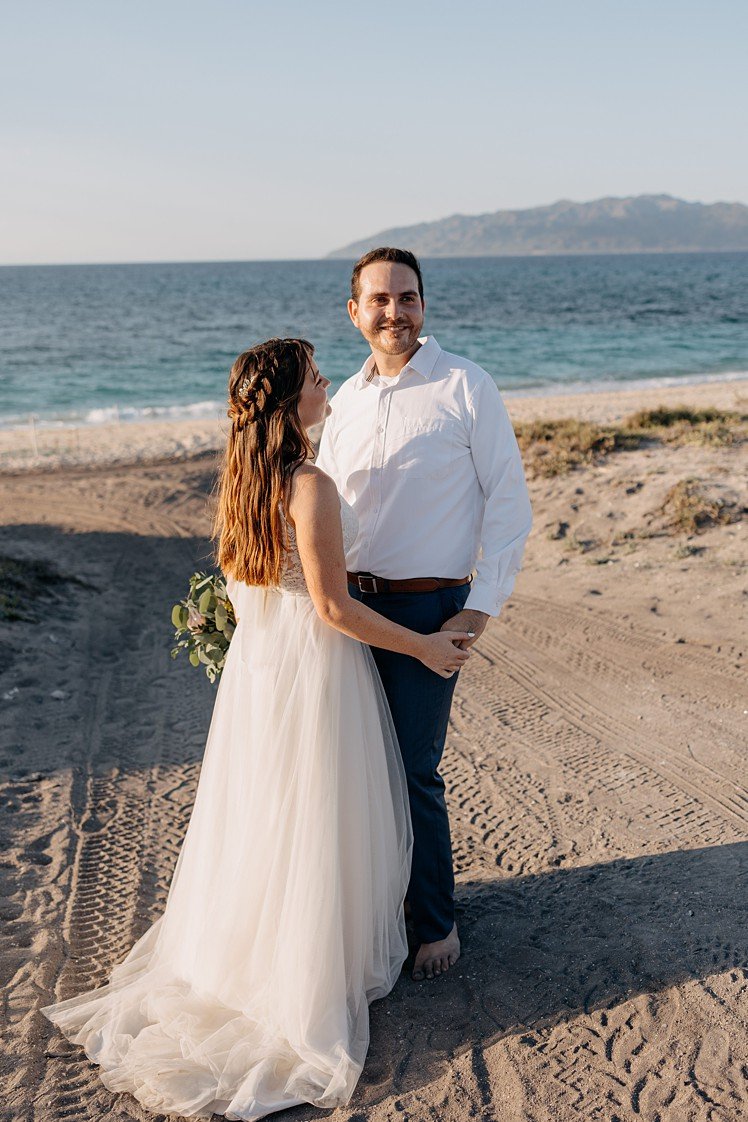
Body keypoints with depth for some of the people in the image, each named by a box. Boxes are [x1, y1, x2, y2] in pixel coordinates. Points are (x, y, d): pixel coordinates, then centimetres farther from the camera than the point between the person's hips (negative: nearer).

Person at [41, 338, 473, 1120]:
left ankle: (233, 959, 36)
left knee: (260, 814, 20)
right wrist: (424, 647, -12)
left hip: (256, 660, 8)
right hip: (313, 667, -8)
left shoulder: (242, 477, 4)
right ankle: (308, 985, 22)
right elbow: (332, 607, -21)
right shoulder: (311, 486, -22)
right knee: (316, 822, 7)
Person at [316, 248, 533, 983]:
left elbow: (508, 503, -6)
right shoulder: (346, 399, 9)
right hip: (347, 604, 5)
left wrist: (482, 606, -13)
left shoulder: (466, 387, -7)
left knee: (412, 774, 0)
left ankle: (436, 923, 22)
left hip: (427, 610, -5)